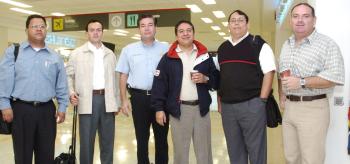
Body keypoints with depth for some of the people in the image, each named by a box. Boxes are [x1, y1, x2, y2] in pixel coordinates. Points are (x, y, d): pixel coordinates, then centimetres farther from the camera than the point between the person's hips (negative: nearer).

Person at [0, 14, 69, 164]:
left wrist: (62, 107, 4)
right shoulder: (13, 51, 3)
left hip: (47, 110, 2)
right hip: (21, 109, -2)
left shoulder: (55, 57, 10)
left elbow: (62, 85, 10)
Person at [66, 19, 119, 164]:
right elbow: (69, 75, 4)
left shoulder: (110, 54, 13)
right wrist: (71, 92, -13)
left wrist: (116, 102, 10)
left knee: (108, 139, 10)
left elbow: (114, 78, 14)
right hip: (87, 100, -3)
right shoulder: (77, 53, 5)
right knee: (87, 139, 4)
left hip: (107, 100, 3)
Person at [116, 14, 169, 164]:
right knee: (141, 137, 11)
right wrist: (123, 100, 2)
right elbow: (123, 76, 7)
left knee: (161, 137, 9)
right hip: (139, 97, 0)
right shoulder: (129, 50, 5)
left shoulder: (166, 49, 3)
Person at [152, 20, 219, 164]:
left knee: (204, 150, 8)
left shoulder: (205, 55, 9)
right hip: (178, 109, -1)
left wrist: (205, 79, -10)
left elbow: (217, 80, 10)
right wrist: (159, 109, -5)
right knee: (180, 150, 9)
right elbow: (159, 84, 0)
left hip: (201, 108, 1)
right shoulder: (168, 58, 3)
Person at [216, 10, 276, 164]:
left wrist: (261, 101, -12)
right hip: (227, 106, 5)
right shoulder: (222, 48, 13)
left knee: (255, 148, 6)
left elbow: (269, 73, -7)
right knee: (234, 150, 15)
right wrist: (220, 103, 11)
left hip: (251, 104, -5)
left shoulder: (259, 44, -3)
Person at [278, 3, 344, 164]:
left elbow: (336, 77, -18)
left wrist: (301, 82, -22)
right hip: (288, 107, 6)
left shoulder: (327, 44, -8)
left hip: (313, 108, -6)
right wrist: (282, 95, 9)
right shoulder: (286, 45, 14)